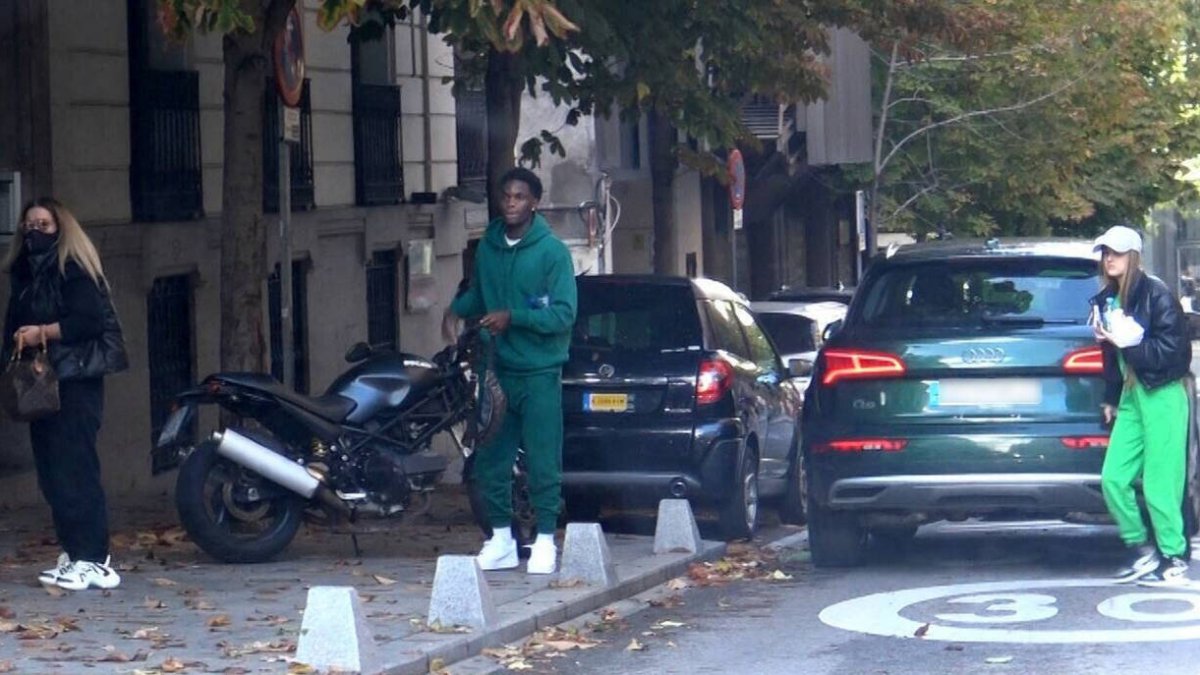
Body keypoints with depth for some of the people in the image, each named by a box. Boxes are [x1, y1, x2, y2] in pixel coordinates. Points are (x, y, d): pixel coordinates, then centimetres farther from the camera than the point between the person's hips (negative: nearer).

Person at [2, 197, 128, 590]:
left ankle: (94, 561, -14)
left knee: (74, 471, -13)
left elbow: (91, 321, -17)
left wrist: (43, 332, -20)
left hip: (75, 383, -8)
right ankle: (73, 553, 12)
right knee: (51, 473, 7)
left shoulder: (74, 270, -6)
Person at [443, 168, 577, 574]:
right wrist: (456, 310, 5)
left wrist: (513, 317, -20)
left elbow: (564, 314, -12)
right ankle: (501, 539, 17)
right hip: (496, 371, 5)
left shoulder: (552, 252, -8)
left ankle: (545, 541, 6)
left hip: (539, 373, -5)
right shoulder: (488, 247, 8)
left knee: (543, 461, -2)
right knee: (490, 460, 7)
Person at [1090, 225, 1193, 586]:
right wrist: (1111, 399, 16)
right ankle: (1140, 549, 18)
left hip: (1162, 396, -7)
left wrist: (1129, 341, -18)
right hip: (1131, 396, 7)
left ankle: (1174, 559, 5)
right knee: (1114, 478, 3)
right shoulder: (1107, 300, 10)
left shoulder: (1156, 295, -11)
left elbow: (1173, 350, -15)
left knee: (1158, 483, -6)